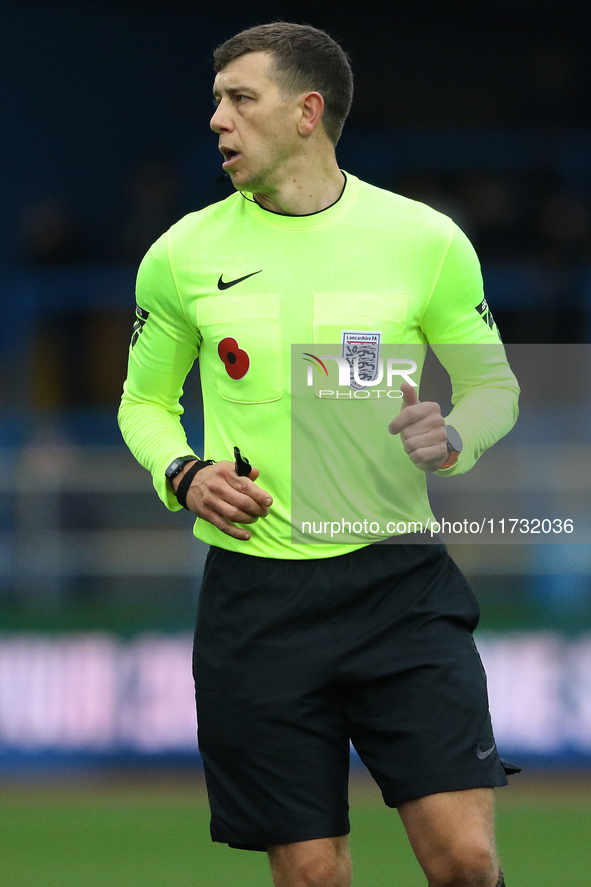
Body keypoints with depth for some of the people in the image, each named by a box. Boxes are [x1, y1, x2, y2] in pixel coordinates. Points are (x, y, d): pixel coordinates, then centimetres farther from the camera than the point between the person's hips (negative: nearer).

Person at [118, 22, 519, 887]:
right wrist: (183, 474, -3)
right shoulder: (183, 255, 3)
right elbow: (145, 398, 18)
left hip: (400, 582, -1)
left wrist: (452, 440, -10)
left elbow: (494, 384, 12)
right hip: (257, 596, 1)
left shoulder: (425, 239, 0)